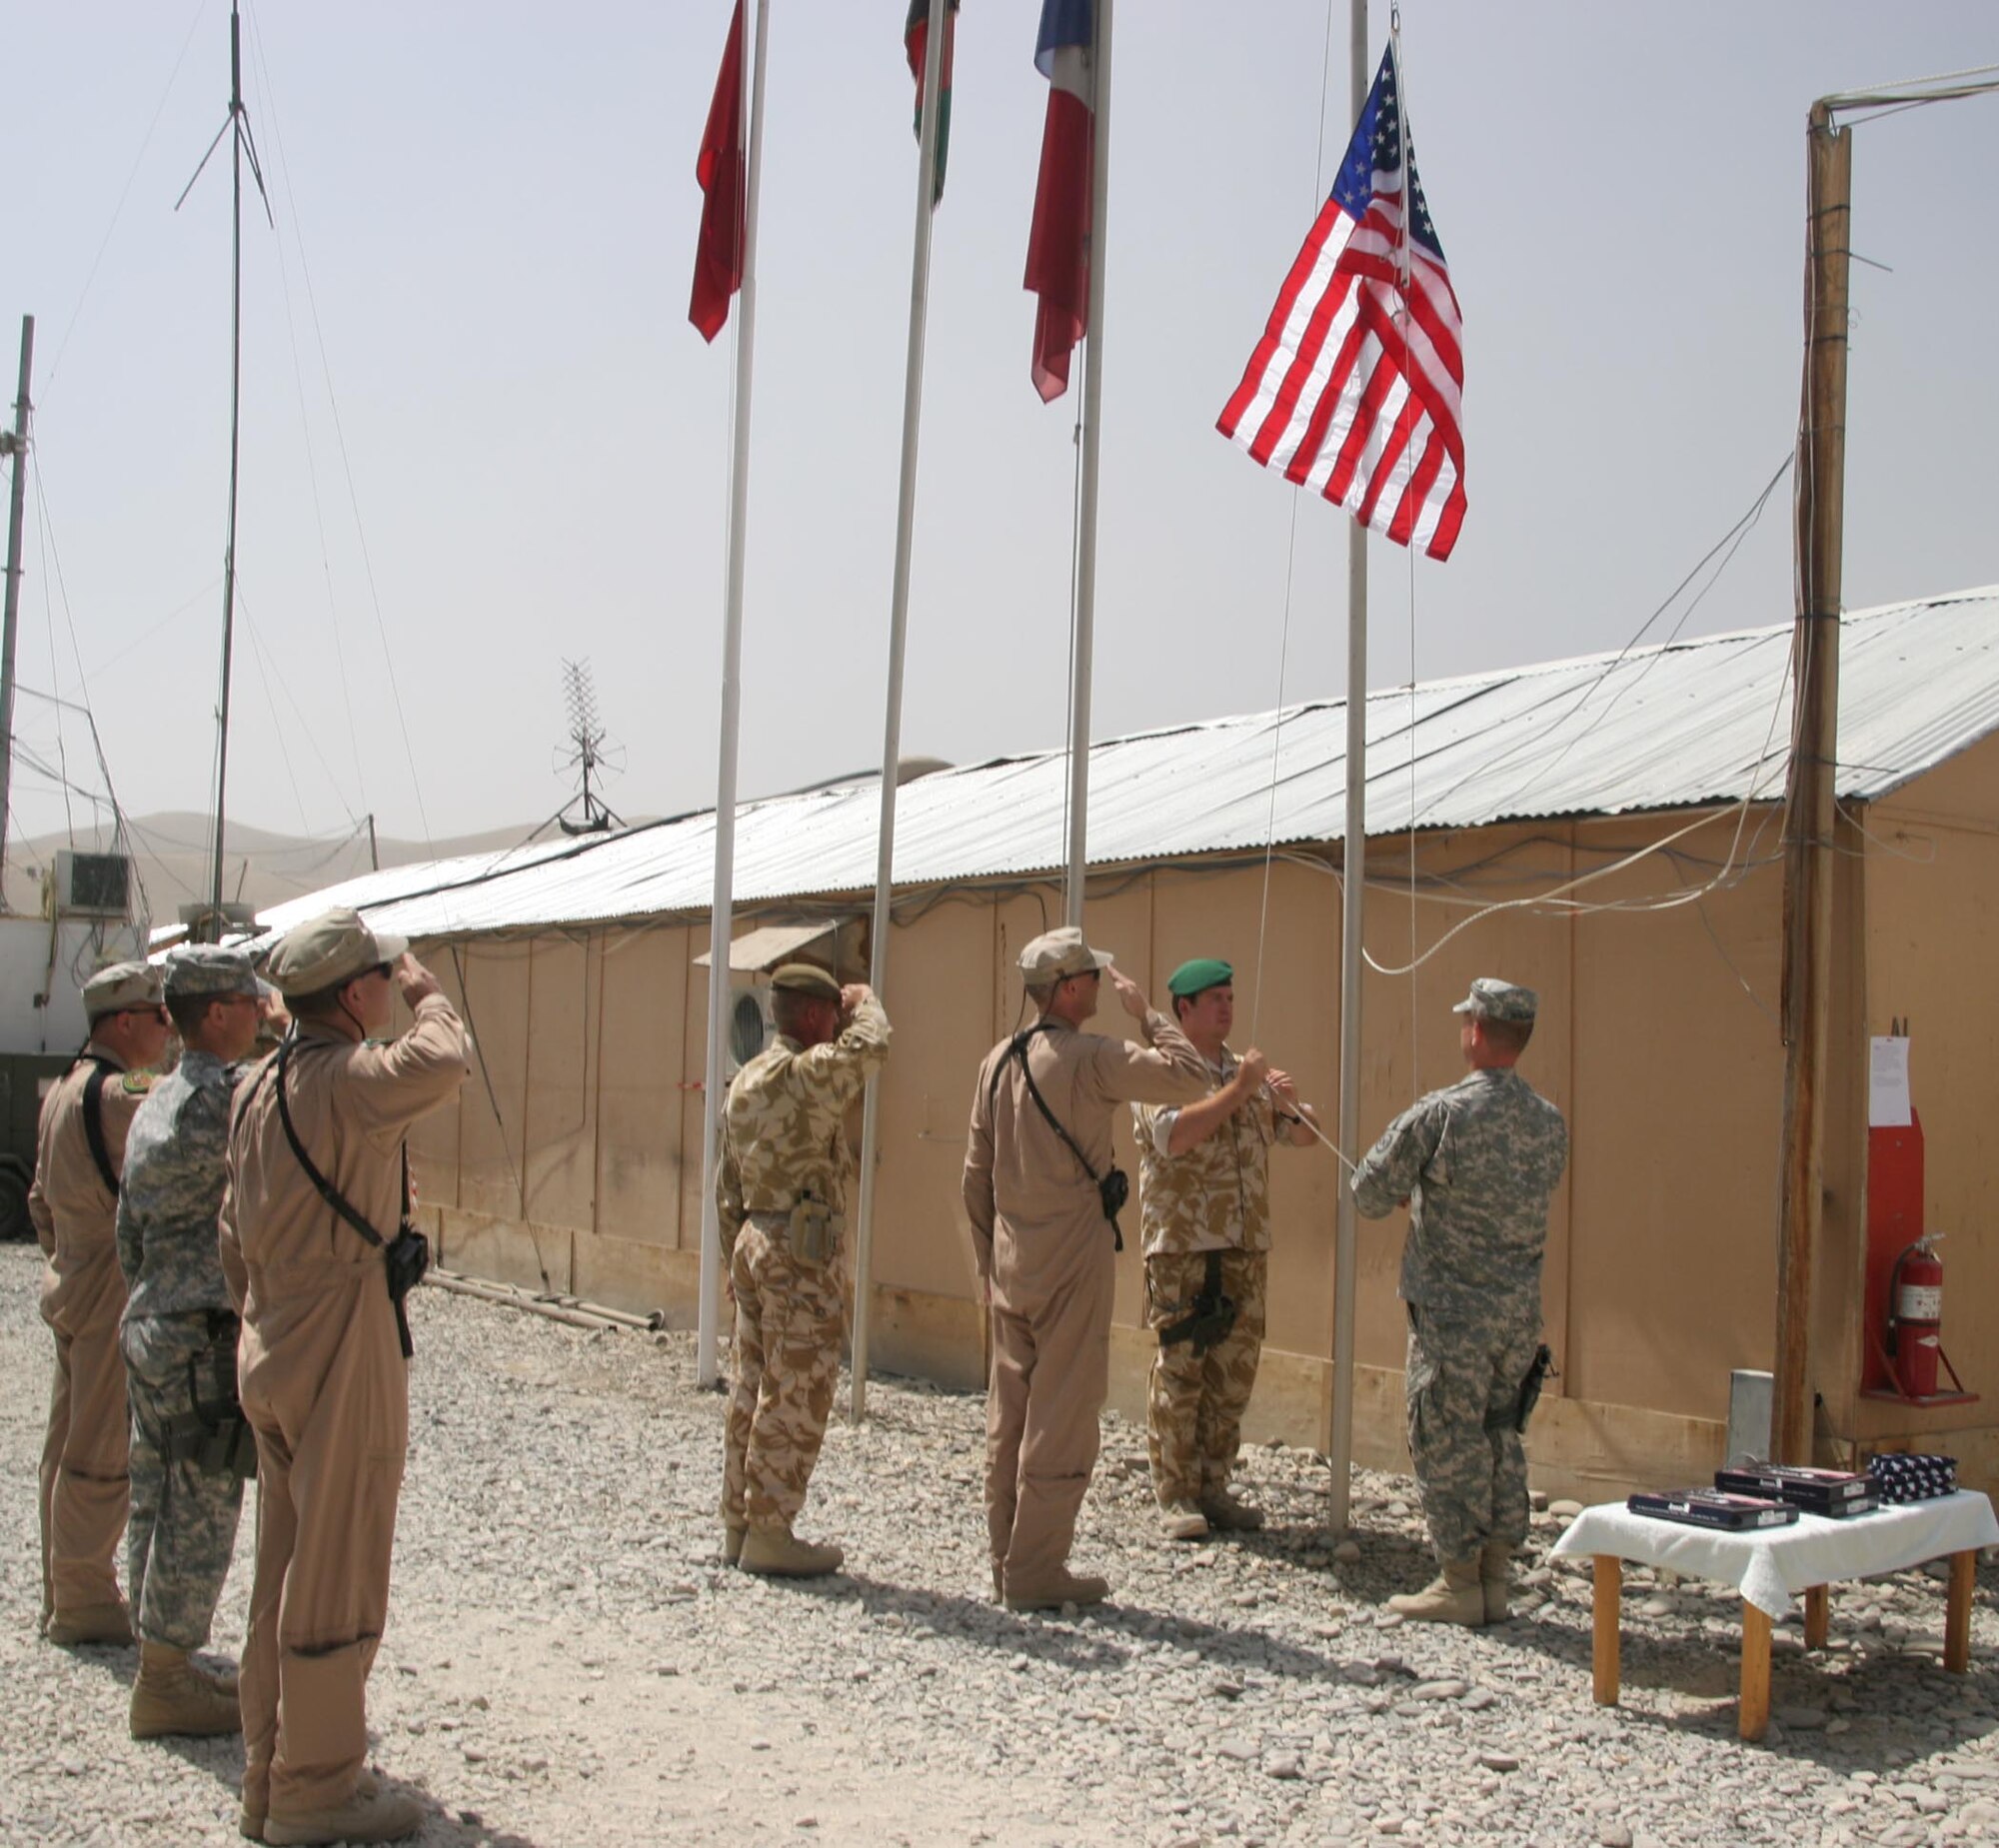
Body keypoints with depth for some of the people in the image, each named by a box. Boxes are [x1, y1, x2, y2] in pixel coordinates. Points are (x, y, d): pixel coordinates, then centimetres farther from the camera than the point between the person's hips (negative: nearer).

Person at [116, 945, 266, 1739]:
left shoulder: (156, 1103, 12)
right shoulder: (223, 1100, -19)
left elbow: (129, 1235, 17)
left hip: (150, 1326, 10)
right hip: (203, 1343, -10)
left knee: (159, 1506, 15)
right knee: (199, 1513, -1)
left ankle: (164, 1668, 24)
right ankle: (166, 1684, 7)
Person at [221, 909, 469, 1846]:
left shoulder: (259, 1085, 12)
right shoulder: (343, 1077, -17)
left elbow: (235, 1236, 17)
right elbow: (440, 1064, -37)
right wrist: (426, 994, -16)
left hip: (271, 1347, 10)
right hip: (343, 1345, -10)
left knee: (285, 1573, 16)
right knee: (337, 1580, 0)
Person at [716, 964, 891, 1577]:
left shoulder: (746, 1081, 15)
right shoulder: (803, 1073, -14)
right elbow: (870, 1047, -26)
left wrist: (736, 1259, 23)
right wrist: (864, 1001, -4)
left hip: (755, 1245, 9)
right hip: (801, 1256, -9)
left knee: (753, 1390, 13)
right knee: (794, 1400, -3)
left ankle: (739, 1525, 19)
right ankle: (769, 1534, 1)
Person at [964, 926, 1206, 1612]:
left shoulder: (999, 1061, 8)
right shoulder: (1089, 1058, -14)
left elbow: (976, 1173, 12)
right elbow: (1189, 1077, -16)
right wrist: (1145, 1013, -3)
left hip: (1010, 1263, 8)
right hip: (1072, 1259, -7)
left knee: (1009, 1415, 13)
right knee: (1061, 1419, 0)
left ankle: (1007, 1561, 21)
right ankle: (1036, 1571, 4)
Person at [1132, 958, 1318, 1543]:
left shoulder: (1248, 1074, 17)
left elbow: (1304, 1137, 18)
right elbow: (1173, 1136, -21)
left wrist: (1291, 1103, -3)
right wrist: (1237, 1089, -18)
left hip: (1246, 1250, 6)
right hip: (1182, 1248, -6)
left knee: (1233, 1374, 9)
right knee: (1179, 1372, -4)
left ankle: (1213, 1489, 19)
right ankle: (1175, 1497, 4)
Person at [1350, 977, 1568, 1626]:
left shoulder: (1438, 1114, -16)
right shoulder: (1550, 1122, 3)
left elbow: (1370, 1191, -9)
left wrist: (1409, 1195, 15)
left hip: (1451, 1310, -6)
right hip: (1521, 1309, 6)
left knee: (1448, 1444, 4)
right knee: (1501, 1439, 14)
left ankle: (1459, 1584, 9)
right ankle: (1494, 1578, 21)